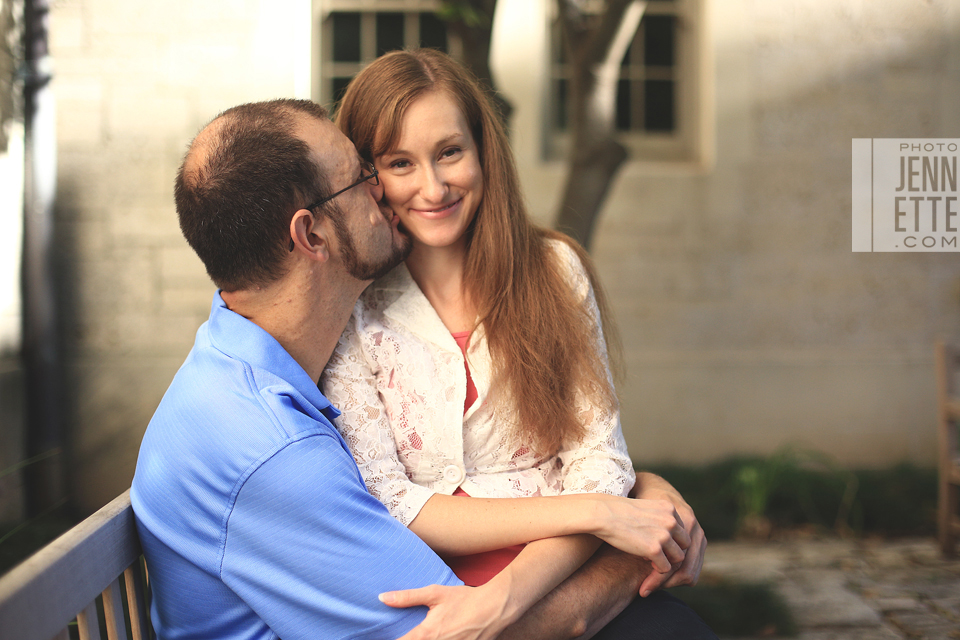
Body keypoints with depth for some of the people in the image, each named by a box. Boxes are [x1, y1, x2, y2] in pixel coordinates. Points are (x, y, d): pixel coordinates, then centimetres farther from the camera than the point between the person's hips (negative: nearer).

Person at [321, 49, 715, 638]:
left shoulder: (555, 270, 6)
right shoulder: (350, 317, -1)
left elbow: (599, 460, 0)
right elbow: (386, 511, -6)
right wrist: (588, 511, -15)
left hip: (565, 582, 3)